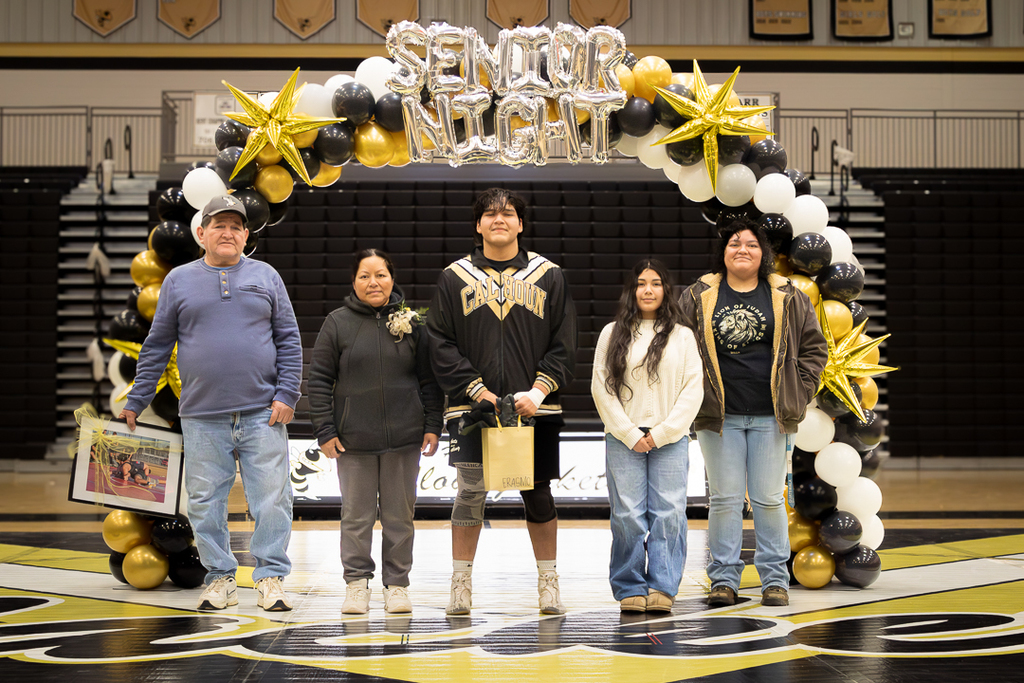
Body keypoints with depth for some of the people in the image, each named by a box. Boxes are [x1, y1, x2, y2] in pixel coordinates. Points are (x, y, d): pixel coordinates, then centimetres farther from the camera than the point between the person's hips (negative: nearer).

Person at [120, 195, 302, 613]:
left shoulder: (265, 277, 10)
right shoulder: (179, 281, 10)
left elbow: (289, 341, 8)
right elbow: (157, 346, 13)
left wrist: (287, 394, -2)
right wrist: (136, 401, 11)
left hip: (262, 414, -1)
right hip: (202, 417, 1)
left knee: (271, 500, -3)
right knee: (206, 502, 4)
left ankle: (271, 577, 6)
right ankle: (220, 578, 16)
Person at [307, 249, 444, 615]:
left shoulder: (410, 323, 6)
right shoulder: (337, 323, 1)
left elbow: (429, 380, 9)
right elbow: (319, 380, 2)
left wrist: (432, 426, 4)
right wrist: (325, 430, -3)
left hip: (404, 437, 1)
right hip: (353, 438, -1)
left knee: (399, 514, 7)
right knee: (356, 515, 3)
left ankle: (397, 584, 16)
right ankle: (356, 583, 15)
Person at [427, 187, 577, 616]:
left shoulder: (548, 276, 8)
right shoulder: (455, 277, 6)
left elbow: (564, 345, 5)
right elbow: (441, 344, 1)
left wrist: (538, 391, -8)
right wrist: (478, 390, -9)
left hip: (534, 406, 1)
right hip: (472, 406, -1)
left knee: (537, 493, 6)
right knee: (470, 491, -2)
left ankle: (548, 581, 18)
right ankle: (461, 583, 9)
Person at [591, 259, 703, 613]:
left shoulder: (682, 336, 10)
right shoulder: (612, 334, 9)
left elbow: (693, 388, 4)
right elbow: (601, 388, 4)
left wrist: (662, 432, -6)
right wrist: (630, 434, -5)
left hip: (671, 439, 0)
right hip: (623, 439, 0)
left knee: (668, 514, -5)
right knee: (627, 515, -3)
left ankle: (662, 587, 0)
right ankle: (630, 589, 6)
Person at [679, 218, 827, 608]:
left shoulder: (788, 298, 6)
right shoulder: (697, 298, 5)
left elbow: (813, 348, 11)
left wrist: (798, 394, 3)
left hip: (770, 415, 0)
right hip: (718, 416, 0)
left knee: (769, 499, 4)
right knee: (725, 498, 2)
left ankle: (775, 579, 13)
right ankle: (723, 579, 10)